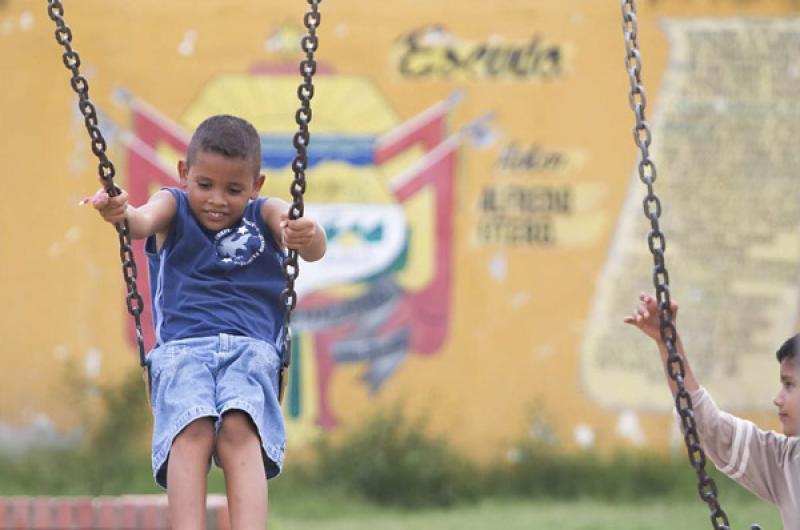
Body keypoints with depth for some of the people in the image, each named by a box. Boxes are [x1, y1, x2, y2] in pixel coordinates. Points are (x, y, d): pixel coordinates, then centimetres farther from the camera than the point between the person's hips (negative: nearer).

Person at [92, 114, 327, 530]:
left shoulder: (266, 215, 15)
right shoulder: (174, 208, 14)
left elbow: (314, 250, -5)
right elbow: (143, 221, -11)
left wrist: (308, 238, -32)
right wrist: (120, 214, -37)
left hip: (250, 347, 0)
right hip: (181, 348, 0)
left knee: (239, 431, -30)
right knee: (191, 433, -30)